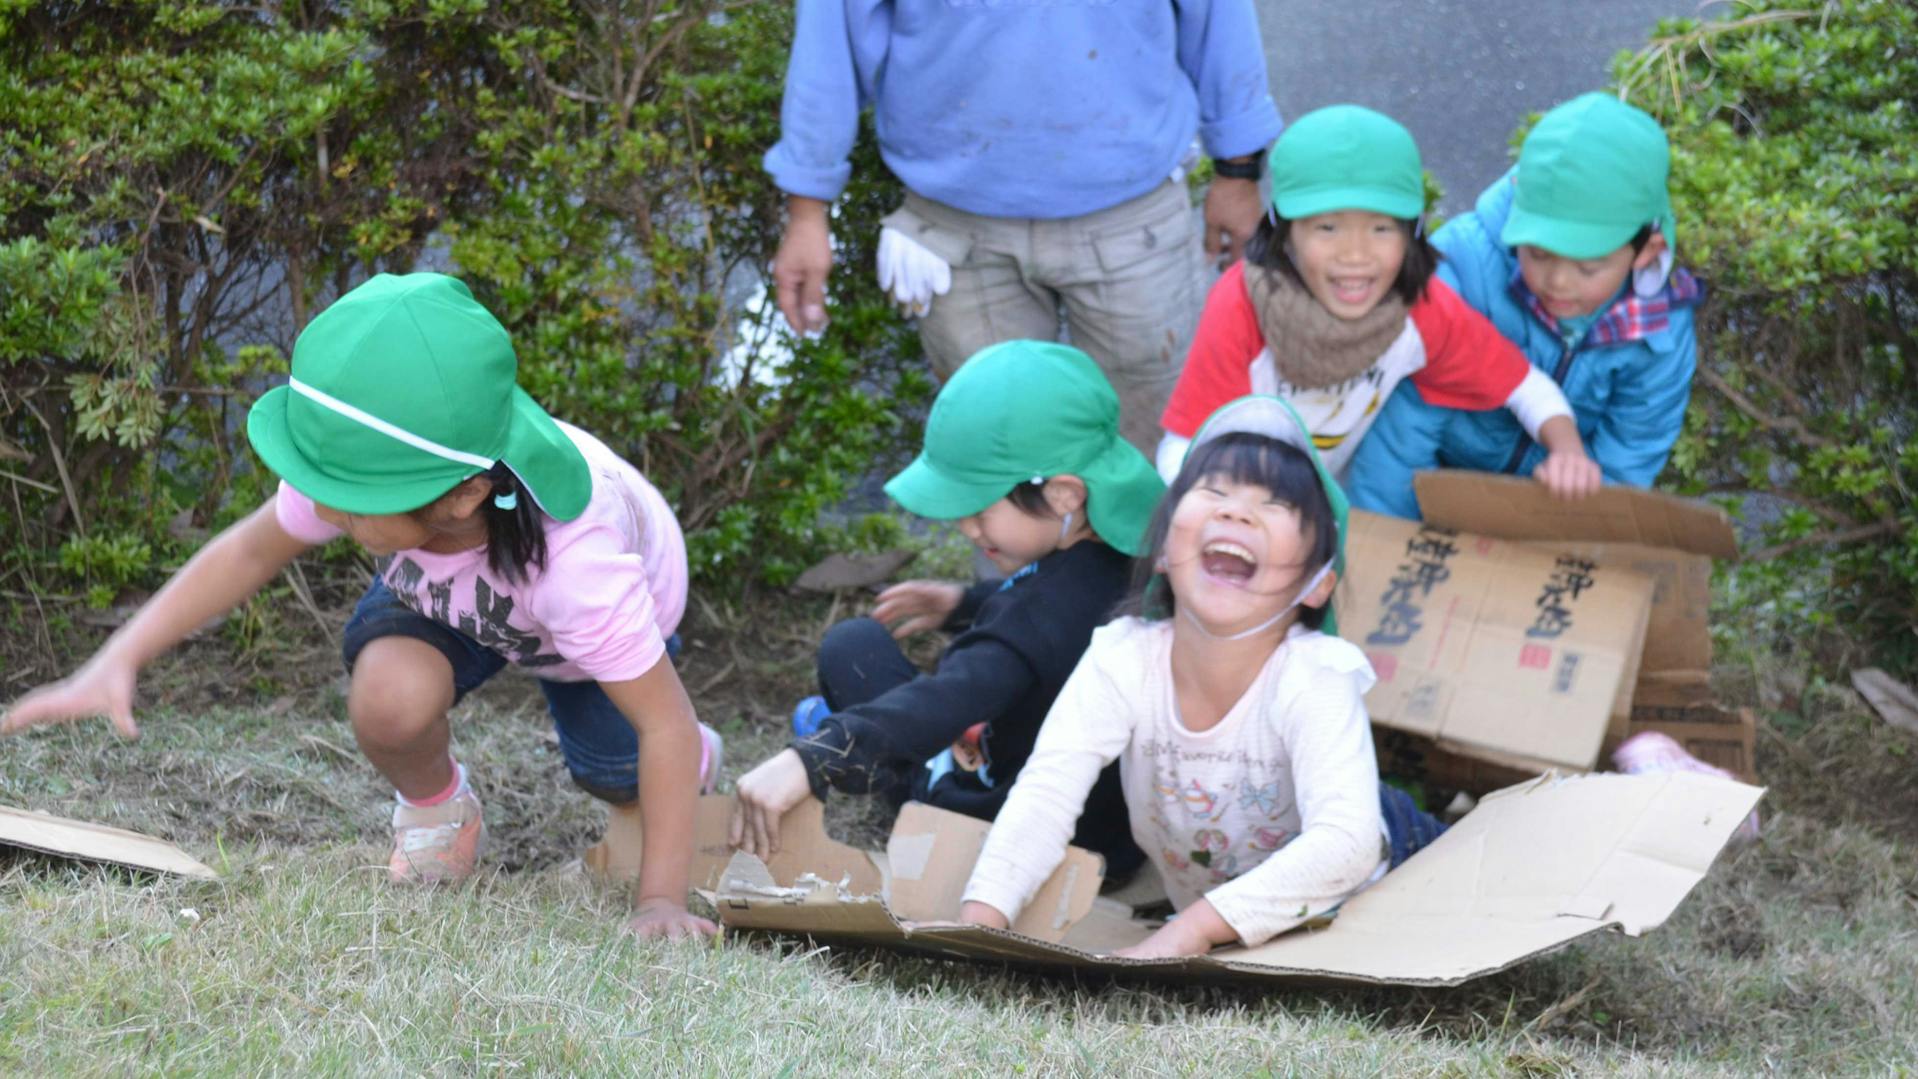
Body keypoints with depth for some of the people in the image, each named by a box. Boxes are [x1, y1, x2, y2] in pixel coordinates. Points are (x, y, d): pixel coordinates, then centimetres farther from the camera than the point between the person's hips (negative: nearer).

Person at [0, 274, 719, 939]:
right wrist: (115, 664, -28)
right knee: (390, 698, -29)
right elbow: (248, 555, -17)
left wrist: (661, 900, -42)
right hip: (444, 592, 2)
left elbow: (666, 721, -38)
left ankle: (694, 761, 38)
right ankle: (436, 812, 4)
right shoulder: (369, 473, -37)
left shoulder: (572, 558, -48)